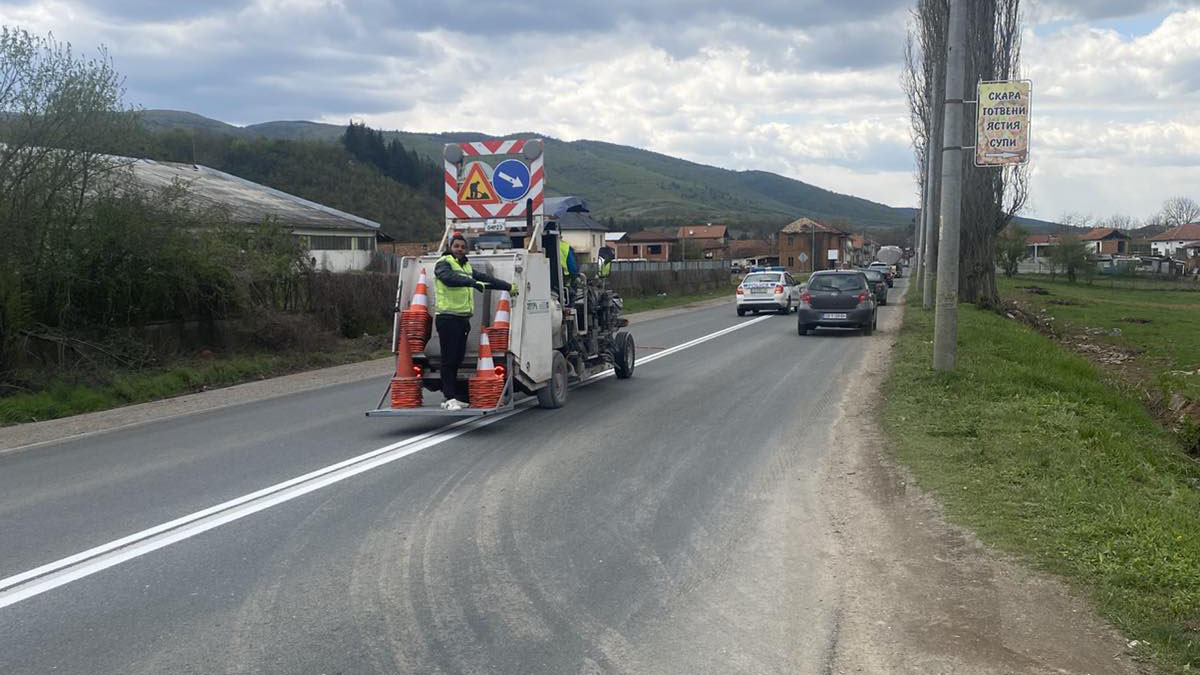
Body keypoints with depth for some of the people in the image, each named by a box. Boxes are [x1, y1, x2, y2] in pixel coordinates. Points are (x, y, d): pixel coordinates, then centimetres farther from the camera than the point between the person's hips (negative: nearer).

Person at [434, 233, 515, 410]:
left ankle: (450, 397, 14)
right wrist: (473, 283, -36)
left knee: (457, 359, 9)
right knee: (449, 360, -9)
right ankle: (449, 398, -9)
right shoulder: (444, 263, -4)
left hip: (463, 319, 8)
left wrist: (509, 287, 31)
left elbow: (485, 278, 29)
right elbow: (449, 277, -25)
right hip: (448, 318, -8)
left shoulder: (466, 266, 22)